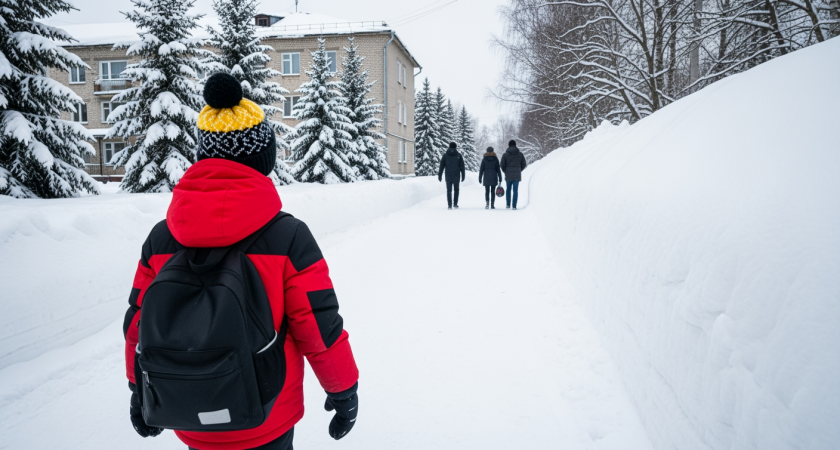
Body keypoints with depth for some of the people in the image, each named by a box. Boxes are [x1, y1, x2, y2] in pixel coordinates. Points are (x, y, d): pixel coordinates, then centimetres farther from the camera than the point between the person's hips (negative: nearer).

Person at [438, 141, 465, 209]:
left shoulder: (445, 155, 3)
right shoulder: (459, 155, 1)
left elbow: (441, 166, 3)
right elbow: (462, 167, -1)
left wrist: (439, 175, 7)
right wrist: (463, 176, 4)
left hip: (448, 176, 0)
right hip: (456, 176, 0)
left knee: (449, 191, 5)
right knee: (456, 190, 16)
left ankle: (449, 205, -1)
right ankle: (455, 204, 11)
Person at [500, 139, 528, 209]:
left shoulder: (505, 154, -2)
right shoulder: (520, 154, 2)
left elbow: (502, 165, -3)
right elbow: (524, 164, 4)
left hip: (508, 175, 0)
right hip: (517, 175, 0)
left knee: (508, 189, 16)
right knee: (515, 191, 2)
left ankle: (508, 204, 15)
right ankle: (514, 206, -3)